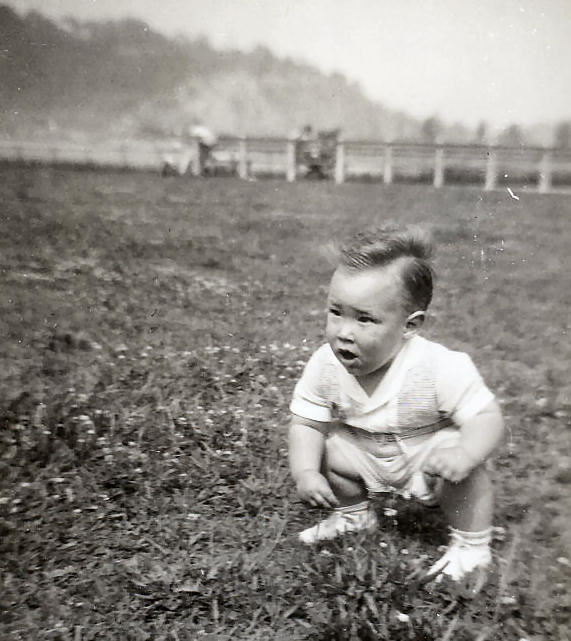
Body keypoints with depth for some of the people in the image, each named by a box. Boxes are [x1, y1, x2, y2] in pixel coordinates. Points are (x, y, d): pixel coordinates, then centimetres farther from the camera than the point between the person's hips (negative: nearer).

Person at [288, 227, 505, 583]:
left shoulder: (441, 368, -34)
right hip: (365, 456, 5)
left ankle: (472, 546, 0)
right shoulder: (325, 365, -23)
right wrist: (305, 472, -30)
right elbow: (307, 423, -14)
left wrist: (464, 454, -51)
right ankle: (354, 513, 21)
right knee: (325, 450, -12)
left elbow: (487, 417, -30)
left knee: (463, 469, -30)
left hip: (427, 457, -4)